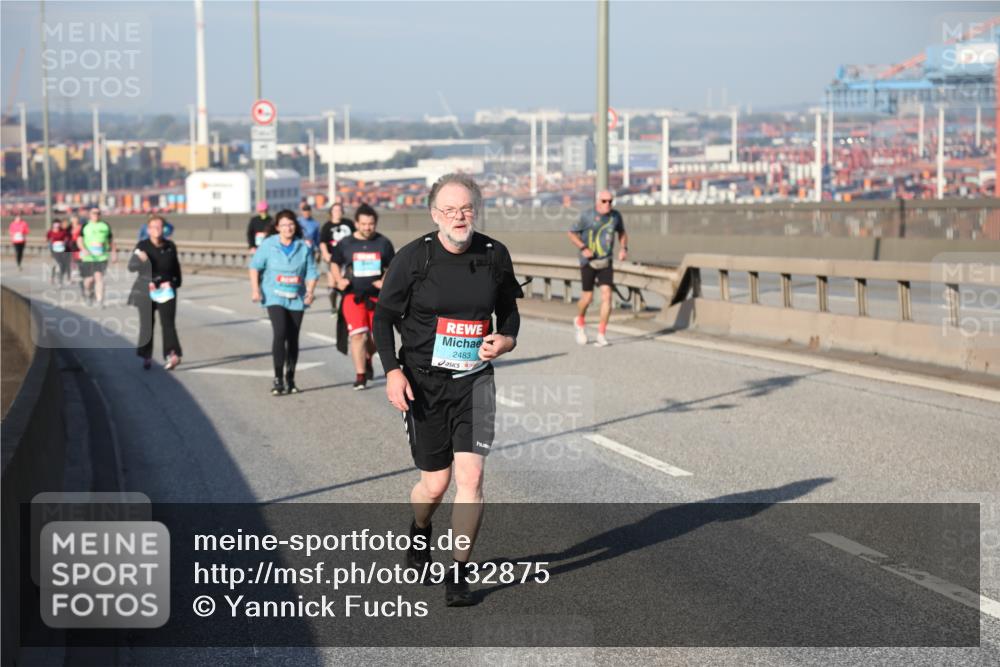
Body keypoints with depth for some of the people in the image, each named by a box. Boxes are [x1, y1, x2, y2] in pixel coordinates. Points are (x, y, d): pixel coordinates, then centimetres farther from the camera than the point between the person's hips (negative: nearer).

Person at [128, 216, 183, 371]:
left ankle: (172, 354, -20)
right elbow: (131, 266, -8)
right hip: (147, 291, -1)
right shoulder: (142, 246, -2)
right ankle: (146, 356, 17)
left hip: (166, 290, 1)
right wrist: (140, 261, -27)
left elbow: (176, 267, 16)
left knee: (168, 323, -10)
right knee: (147, 324, 5)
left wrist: (174, 282, 6)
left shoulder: (170, 246, 6)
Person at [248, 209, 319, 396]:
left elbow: (311, 273, 4)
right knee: (279, 333, -20)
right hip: (274, 297, -3)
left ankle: (290, 379, 20)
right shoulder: (268, 245, -2)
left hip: (296, 299, 3)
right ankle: (278, 378, -14)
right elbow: (255, 266, 2)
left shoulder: (303, 247, 3)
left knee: (293, 339, 8)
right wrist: (255, 289, -7)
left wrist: (310, 292, -11)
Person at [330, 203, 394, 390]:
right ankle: (360, 375, -7)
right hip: (353, 295, -2)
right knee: (358, 334, -15)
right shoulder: (345, 244, 0)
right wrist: (339, 279, -5)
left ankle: (368, 359, 42)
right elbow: (334, 263, 13)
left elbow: (391, 267, 12)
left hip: (377, 296, 2)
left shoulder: (383, 243, 3)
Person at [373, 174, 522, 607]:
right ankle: (420, 533, 42)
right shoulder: (413, 258, -8)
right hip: (424, 382, -1)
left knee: (471, 478, -10)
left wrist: (506, 339, -5)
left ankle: (458, 575, 4)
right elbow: (384, 317, -1)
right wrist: (392, 371, -11)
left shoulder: (495, 255, 0)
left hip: (475, 380, 1)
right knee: (436, 482, 6)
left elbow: (508, 309, 16)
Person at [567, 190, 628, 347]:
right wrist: (583, 248, -17)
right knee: (588, 297, 2)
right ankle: (580, 322, 35)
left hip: (606, 262, 2)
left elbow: (622, 232, 18)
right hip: (588, 262, -2)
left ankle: (601, 334, -7)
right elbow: (572, 233, -2)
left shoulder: (615, 216, -1)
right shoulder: (586, 216, -11)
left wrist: (624, 248, 1)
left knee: (606, 294, -12)